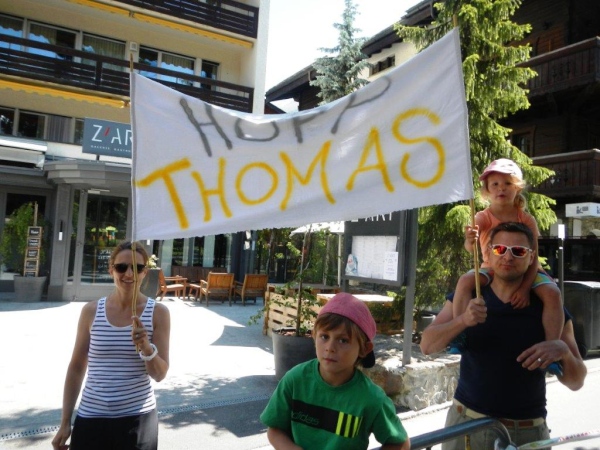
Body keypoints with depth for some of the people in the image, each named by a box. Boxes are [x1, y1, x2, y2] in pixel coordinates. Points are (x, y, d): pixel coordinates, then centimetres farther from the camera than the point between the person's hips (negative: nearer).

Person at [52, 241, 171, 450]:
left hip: (137, 419, -1)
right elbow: (76, 367, 6)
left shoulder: (158, 312, -7)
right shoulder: (91, 311, -2)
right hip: (91, 418, 1)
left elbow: (160, 374, -6)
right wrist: (65, 422, 7)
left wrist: (146, 347, -24)